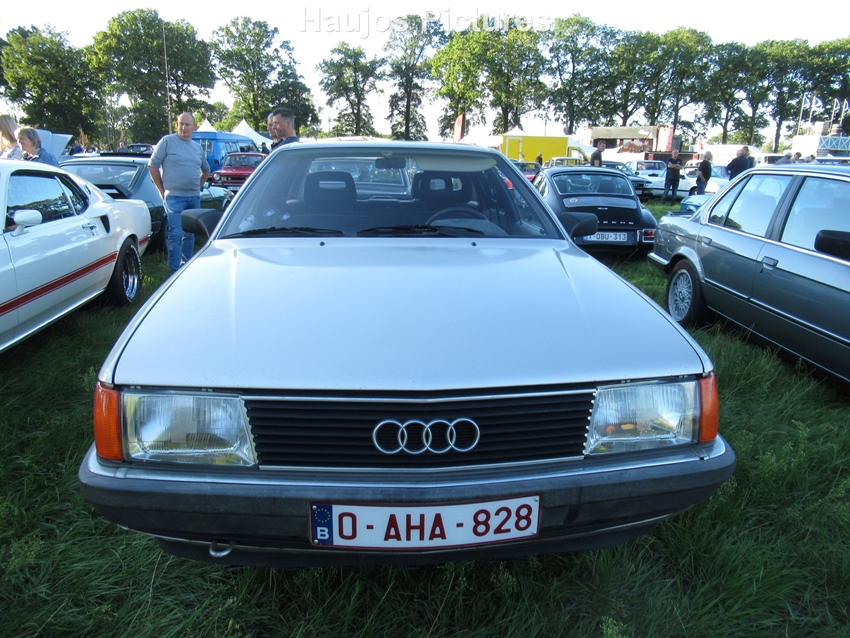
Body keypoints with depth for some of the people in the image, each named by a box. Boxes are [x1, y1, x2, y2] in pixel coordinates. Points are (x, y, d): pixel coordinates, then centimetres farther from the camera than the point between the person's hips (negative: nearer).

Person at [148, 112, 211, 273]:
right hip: (174, 197, -6)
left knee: (190, 234, 13)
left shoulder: (198, 147, 14)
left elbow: (206, 170, 28)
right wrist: (162, 190, -4)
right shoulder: (167, 141, -2)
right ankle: (175, 270, -6)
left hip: (194, 198, 6)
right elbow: (152, 165, -2)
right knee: (175, 234, -10)